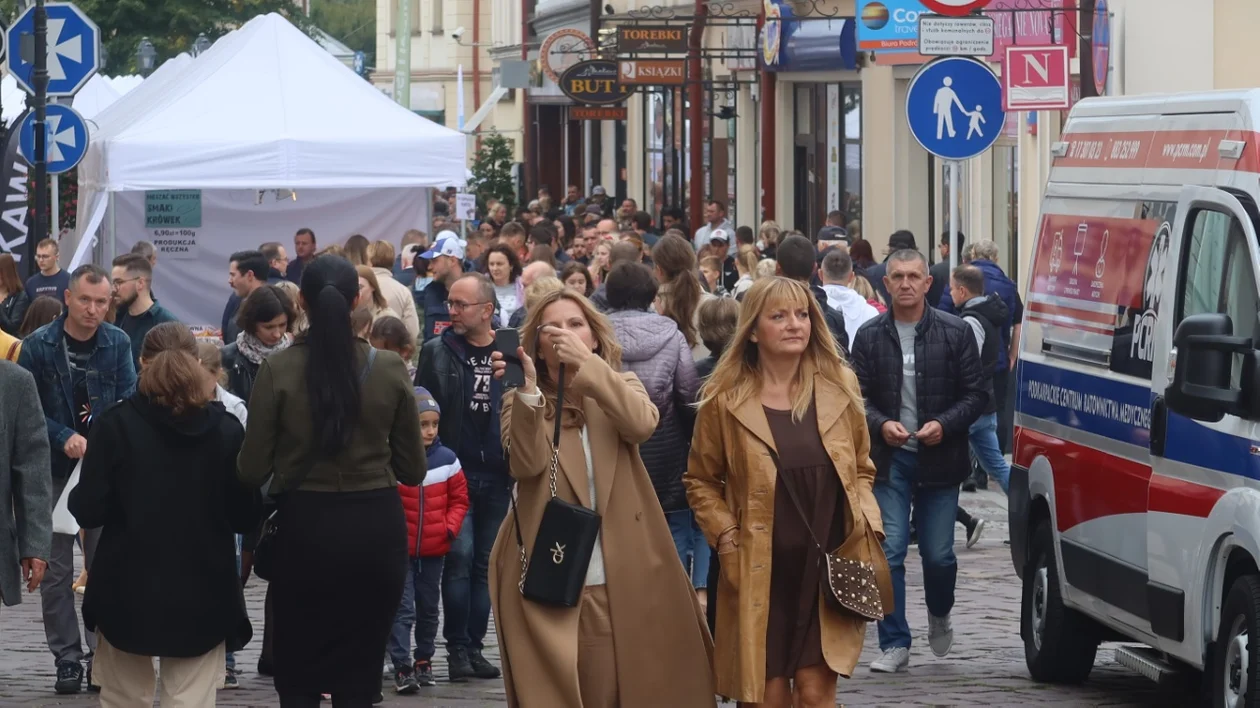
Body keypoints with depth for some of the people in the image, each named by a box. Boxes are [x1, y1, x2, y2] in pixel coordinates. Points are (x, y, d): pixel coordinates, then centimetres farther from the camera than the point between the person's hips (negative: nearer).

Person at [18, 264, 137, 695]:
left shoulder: (117, 344, 0)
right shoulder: (38, 345, -5)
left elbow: (128, 402, -4)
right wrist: (64, 438, -19)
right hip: (54, 469, -1)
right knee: (57, 569, 2)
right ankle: (67, 659, 9)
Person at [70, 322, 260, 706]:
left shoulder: (115, 425, -7)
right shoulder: (226, 430, -2)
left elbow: (88, 512, -9)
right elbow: (246, 517, 2)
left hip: (127, 594, 0)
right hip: (202, 596, 0)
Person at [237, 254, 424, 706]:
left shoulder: (278, 371, -10)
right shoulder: (389, 369, -5)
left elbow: (252, 471, -7)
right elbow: (413, 469, 2)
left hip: (306, 525, -1)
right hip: (375, 527, 1)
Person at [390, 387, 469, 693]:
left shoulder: (447, 459, -1)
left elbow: (459, 498, 7)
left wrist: (450, 527, -5)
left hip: (435, 549, 4)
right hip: (399, 549, -4)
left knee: (429, 607, 15)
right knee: (402, 609, -5)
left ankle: (424, 660, 29)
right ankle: (402, 667, -5)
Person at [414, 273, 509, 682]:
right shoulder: (437, 353, 1)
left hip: (497, 478, 1)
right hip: (454, 474, -1)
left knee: (484, 564, 7)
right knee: (459, 557, -8)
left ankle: (474, 646, 14)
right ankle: (457, 648, 0)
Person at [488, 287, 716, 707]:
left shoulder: (619, 388, 9)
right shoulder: (524, 401, 5)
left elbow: (642, 424, -15)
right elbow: (526, 464, -14)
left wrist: (586, 365, -23)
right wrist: (527, 392, -27)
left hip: (621, 577, 1)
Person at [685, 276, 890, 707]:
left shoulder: (839, 388, 5)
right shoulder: (725, 399, -2)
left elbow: (861, 469, 16)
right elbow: (700, 481, 8)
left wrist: (866, 523, 1)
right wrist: (727, 537, -5)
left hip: (829, 570, 1)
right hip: (761, 573, -1)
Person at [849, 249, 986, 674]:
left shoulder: (955, 333, 0)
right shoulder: (869, 336, 3)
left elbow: (976, 393, 2)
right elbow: (858, 397, 6)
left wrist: (944, 425, -14)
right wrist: (881, 424, -13)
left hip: (939, 459, -1)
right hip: (889, 459, 1)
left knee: (938, 554, 4)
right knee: (889, 552, -6)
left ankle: (939, 616, 35)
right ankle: (895, 645, 0)